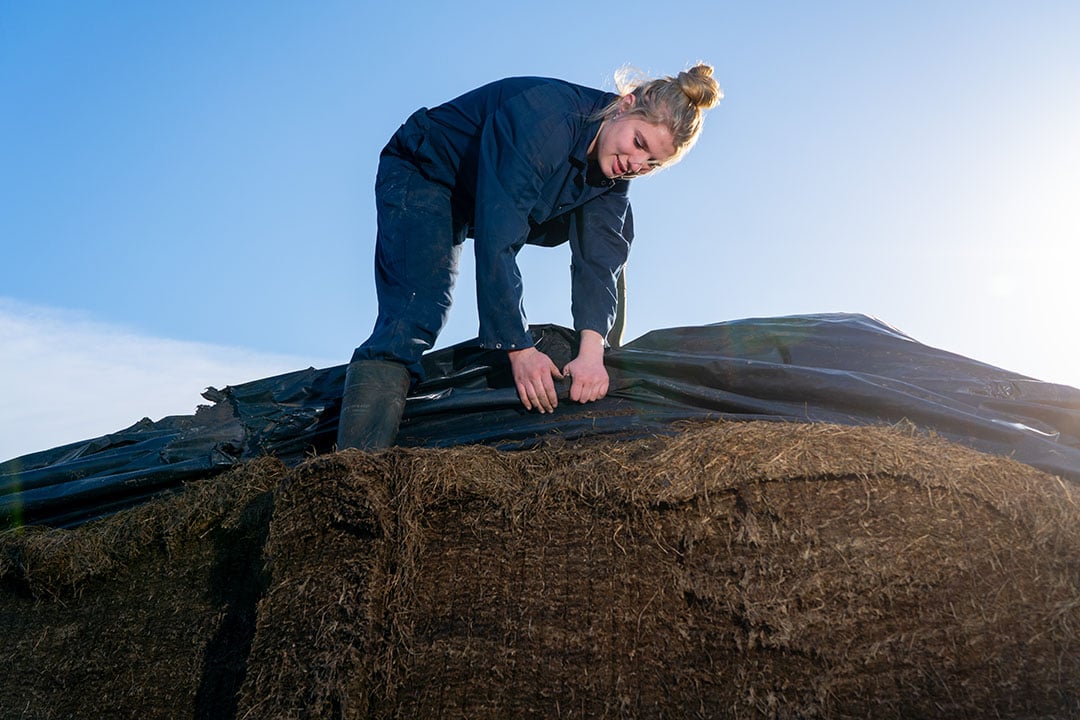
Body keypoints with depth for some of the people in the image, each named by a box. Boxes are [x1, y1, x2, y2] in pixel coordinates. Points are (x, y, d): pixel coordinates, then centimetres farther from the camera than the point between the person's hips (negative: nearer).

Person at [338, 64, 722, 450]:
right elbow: (496, 239, -38)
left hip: (473, 208, 9)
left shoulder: (613, 171, -11)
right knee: (414, 321, -24)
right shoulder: (546, 118, -35)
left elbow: (598, 261, -19)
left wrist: (592, 349, -35)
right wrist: (519, 349, -39)